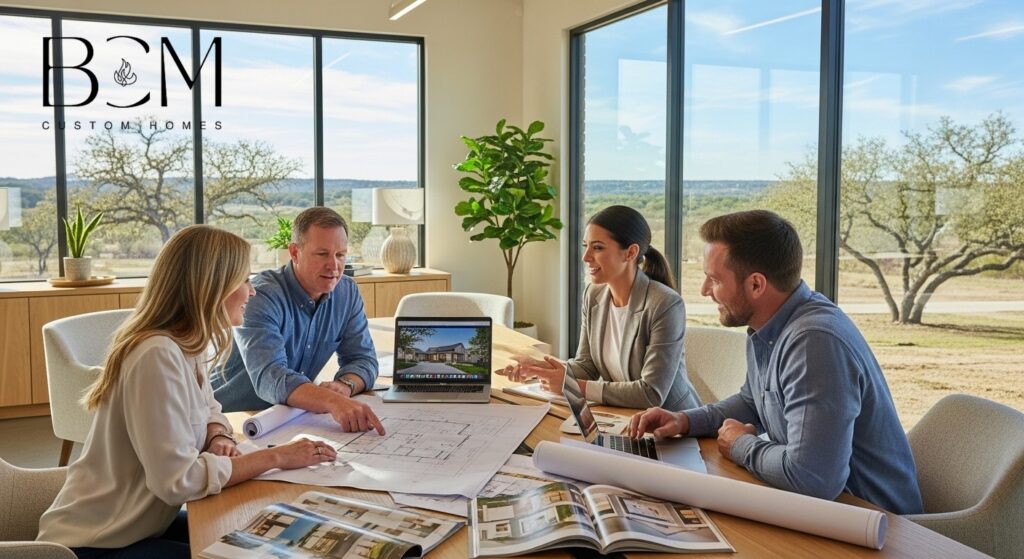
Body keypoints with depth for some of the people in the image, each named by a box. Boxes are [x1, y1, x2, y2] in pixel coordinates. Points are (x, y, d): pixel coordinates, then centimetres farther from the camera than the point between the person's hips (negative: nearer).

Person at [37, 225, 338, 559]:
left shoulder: (186, 345, 0)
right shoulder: (158, 355, -27)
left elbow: (208, 410, 16)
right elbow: (178, 479, -30)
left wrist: (219, 439, -7)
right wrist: (276, 457, -22)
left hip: (136, 527, 8)